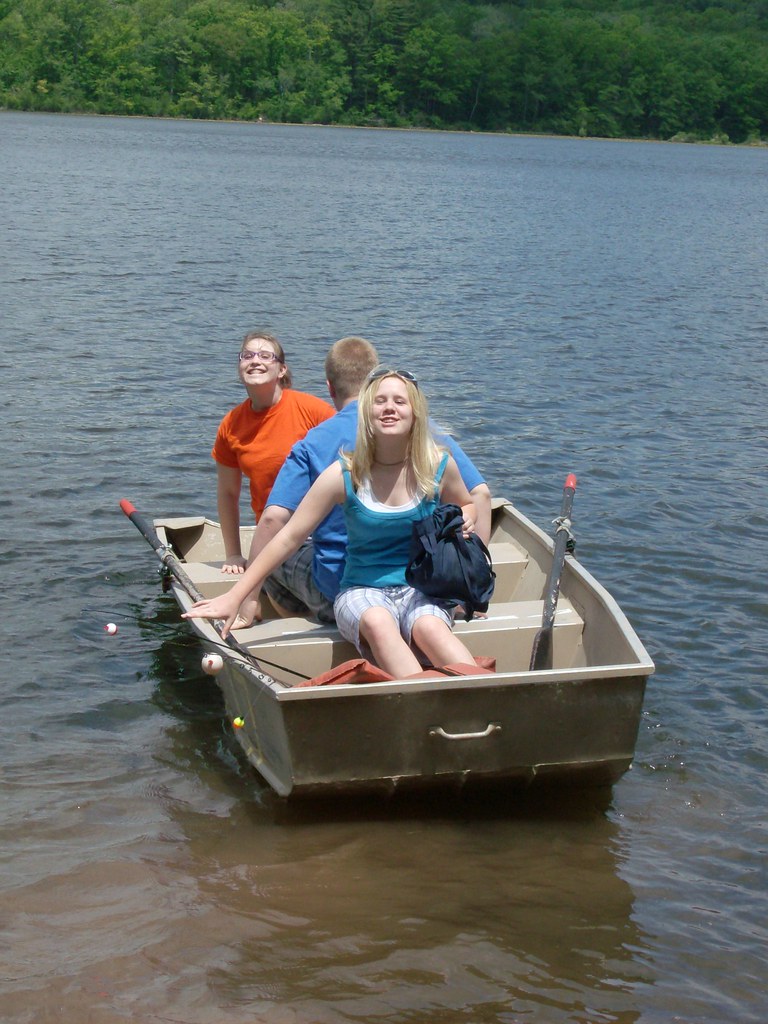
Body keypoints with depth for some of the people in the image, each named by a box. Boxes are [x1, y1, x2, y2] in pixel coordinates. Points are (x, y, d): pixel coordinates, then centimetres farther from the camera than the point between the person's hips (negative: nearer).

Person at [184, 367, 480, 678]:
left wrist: (464, 521, -4)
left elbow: (466, 504, 22)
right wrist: (233, 597, -7)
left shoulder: (439, 466, -1)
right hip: (362, 591, -1)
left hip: (423, 588, 1)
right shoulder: (344, 475, -7)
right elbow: (289, 538, -5)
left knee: (429, 628, -38)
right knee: (378, 623, -39)